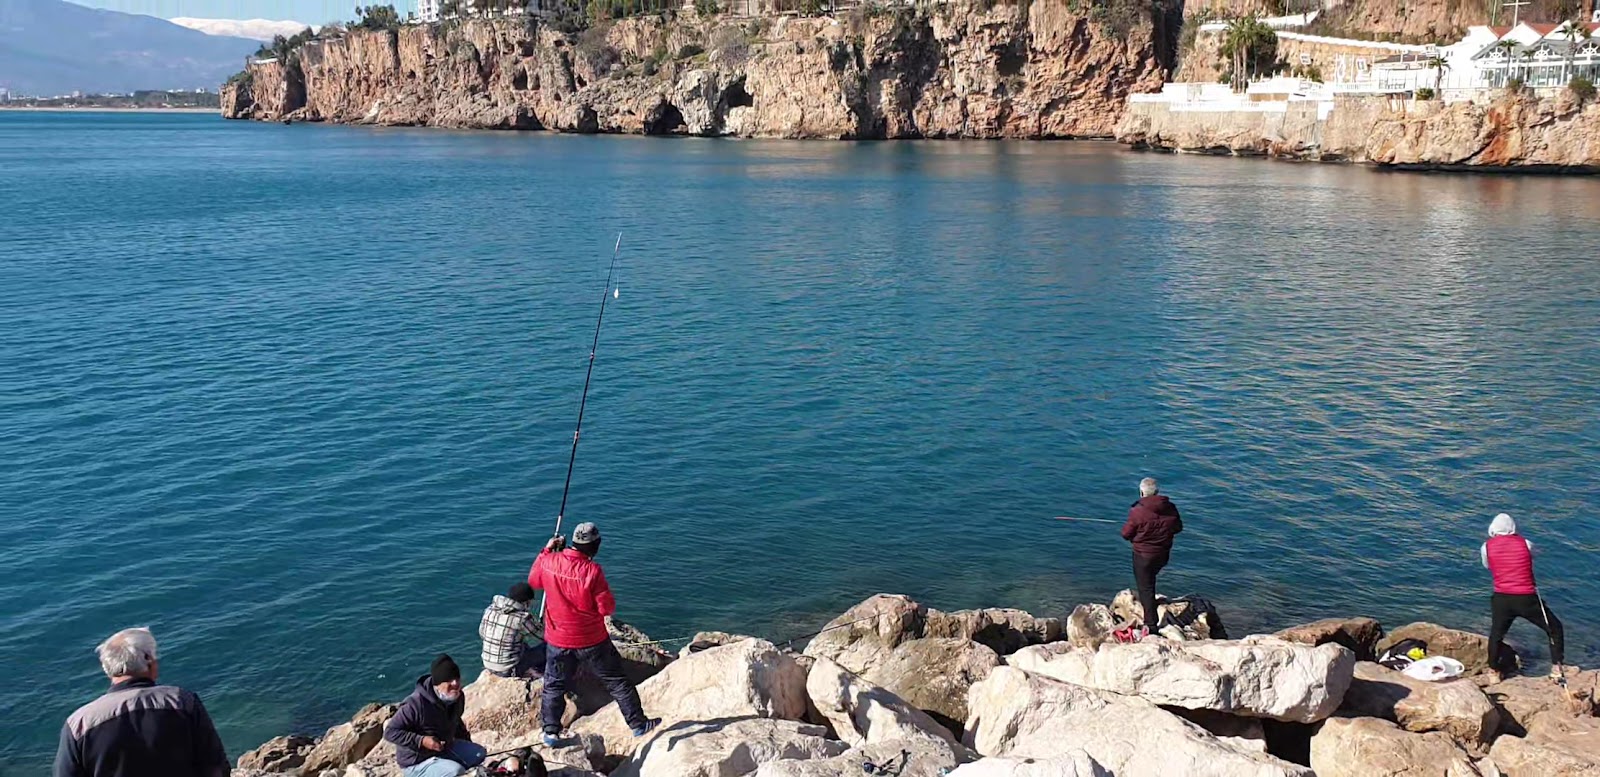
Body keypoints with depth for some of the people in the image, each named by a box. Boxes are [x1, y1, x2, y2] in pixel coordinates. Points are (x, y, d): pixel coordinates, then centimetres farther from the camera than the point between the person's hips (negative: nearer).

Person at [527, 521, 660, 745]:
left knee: (554, 686, 20)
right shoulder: (592, 571, -23)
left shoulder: (549, 562, -10)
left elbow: (533, 581, 13)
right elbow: (607, 608, -17)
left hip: (557, 640, 3)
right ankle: (639, 724, 20)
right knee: (616, 681, 11)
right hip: (591, 641, -3)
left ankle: (551, 733, 22)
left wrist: (546, 551, 14)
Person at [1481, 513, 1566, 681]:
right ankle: (1556, 667, 17)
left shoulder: (1486, 547, 1)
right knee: (1554, 628, 20)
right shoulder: (1525, 544, 1)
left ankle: (1493, 671, 26)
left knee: (1496, 634, 21)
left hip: (1501, 599, 1)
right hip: (1527, 599, -1)